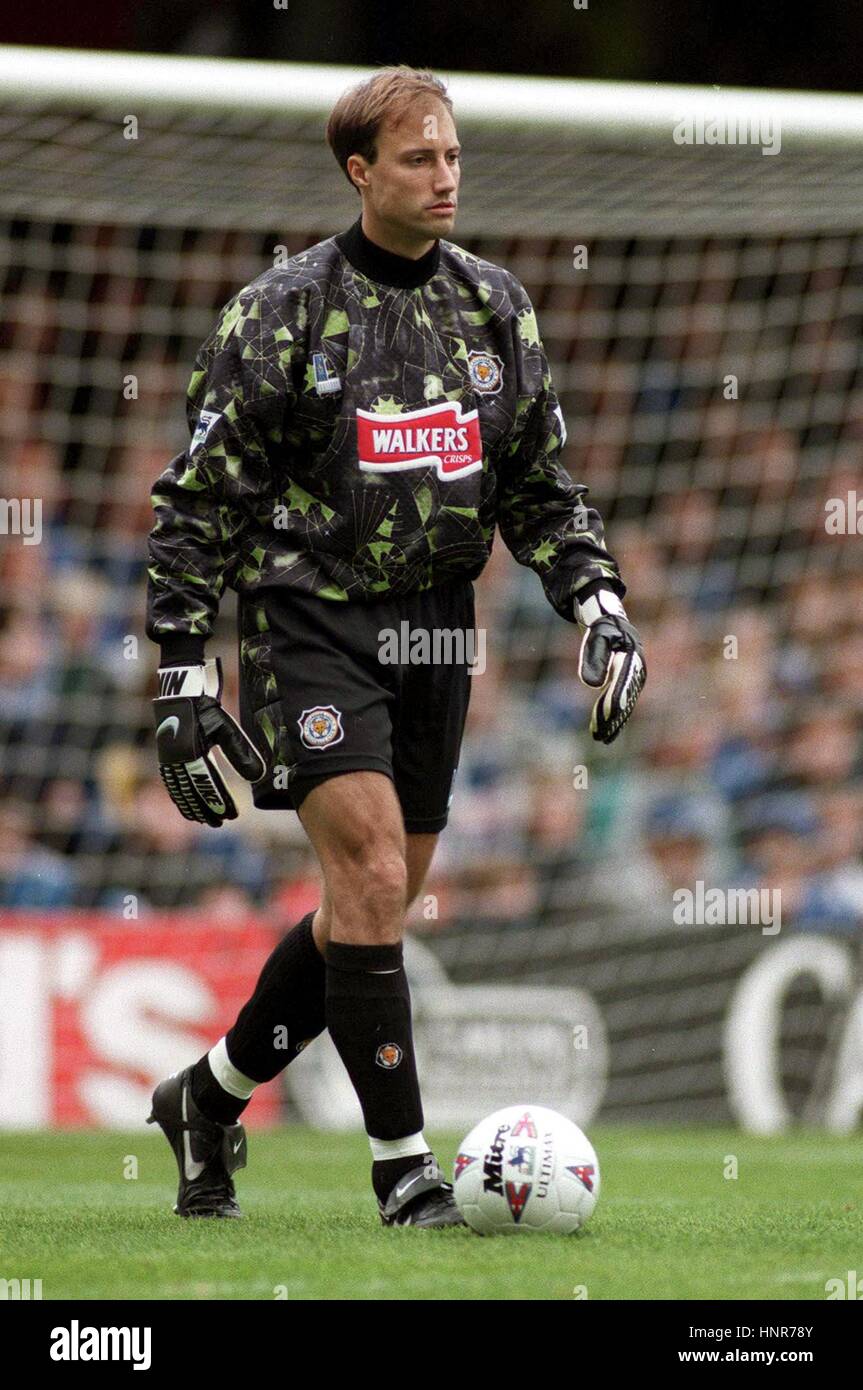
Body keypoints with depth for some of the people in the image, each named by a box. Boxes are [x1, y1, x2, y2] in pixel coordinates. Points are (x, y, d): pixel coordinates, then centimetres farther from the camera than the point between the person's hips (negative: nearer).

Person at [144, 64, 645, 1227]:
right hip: (313, 622, -6)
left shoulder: (496, 307, 7)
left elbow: (540, 489, 15)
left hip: (434, 635, 6)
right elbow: (198, 505, -5)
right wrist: (185, 678, -10)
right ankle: (403, 1163, -8)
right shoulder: (282, 312, -7)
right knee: (371, 877, -17)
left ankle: (211, 1097, 29)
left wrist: (598, 600, -1)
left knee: (376, 905, 9)